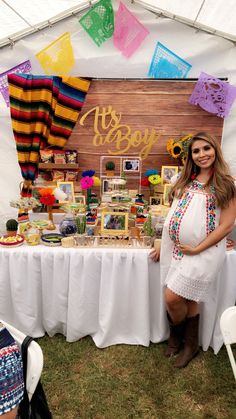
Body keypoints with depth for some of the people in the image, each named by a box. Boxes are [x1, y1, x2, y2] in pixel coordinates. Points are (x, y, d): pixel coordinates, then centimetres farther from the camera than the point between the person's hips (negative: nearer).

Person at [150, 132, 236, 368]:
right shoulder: (185, 180, 11)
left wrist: (197, 249, -15)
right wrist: (163, 245, 10)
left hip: (202, 251, -5)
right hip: (174, 248, 5)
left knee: (173, 298, -6)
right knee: (187, 300, 11)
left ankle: (177, 336, 26)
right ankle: (189, 344, 35)